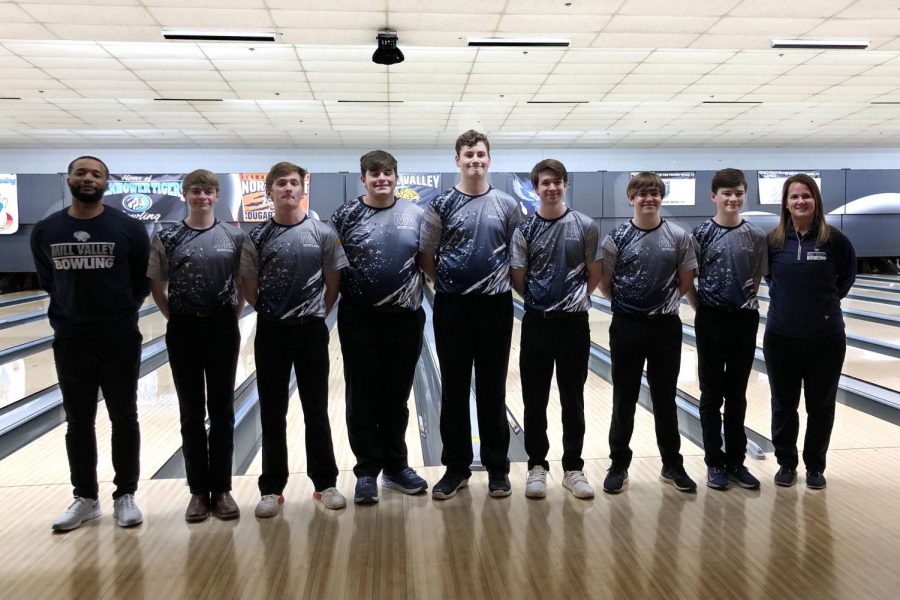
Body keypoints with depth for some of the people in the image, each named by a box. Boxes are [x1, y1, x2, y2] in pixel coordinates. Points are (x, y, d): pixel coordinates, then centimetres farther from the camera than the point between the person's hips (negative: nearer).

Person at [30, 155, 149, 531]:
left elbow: (144, 281, 4)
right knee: (78, 422, 11)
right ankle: (85, 498, 24)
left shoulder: (129, 229, -6)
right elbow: (46, 281, 15)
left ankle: (125, 496, 20)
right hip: (70, 342, 3)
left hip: (120, 340, -2)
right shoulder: (45, 232, 1)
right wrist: (71, 312, 12)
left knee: (123, 419, 7)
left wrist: (121, 312, 7)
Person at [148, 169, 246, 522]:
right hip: (183, 331, 0)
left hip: (222, 329, 0)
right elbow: (157, 287, 5)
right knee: (191, 413, 7)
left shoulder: (234, 237, 1)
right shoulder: (166, 239, -1)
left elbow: (243, 284, 8)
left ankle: (221, 489, 17)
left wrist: (232, 318, 3)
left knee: (222, 410, 6)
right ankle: (198, 490, 18)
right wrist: (175, 319, 3)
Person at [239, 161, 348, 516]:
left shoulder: (322, 233, -2)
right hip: (271, 332, 1)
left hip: (311, 330, -1)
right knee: (272, 412, 8)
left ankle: (325, 482, 21)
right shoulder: (258, 237, -1)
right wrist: (269, 312, 6)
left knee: (316, 410, 8)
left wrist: (319, 313, 3)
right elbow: (249, 289, 5)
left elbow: (333, 282, 3)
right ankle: (272, 488, 19)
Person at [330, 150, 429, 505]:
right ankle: (367, 471, 18)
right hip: (360, 319, -1)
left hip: (405, 318, 2)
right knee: (362, 396, 6)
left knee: (397, 395, 11)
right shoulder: (346, 216, -2)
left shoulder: (415, 215, 4)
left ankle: (396, 467, 25)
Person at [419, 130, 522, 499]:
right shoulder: (441, 205, 0)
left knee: (492, 389, 8)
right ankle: (456, 467, 18)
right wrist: (447, 286, 5)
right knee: (454, 389, 6)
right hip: (452, 307, 0)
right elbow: (427, 258, 4)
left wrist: (503, 284, 4)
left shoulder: (507, 205, 4)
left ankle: (497, 466, 19)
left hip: (495, 306, 1)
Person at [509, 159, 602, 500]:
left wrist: (575, 299, 8)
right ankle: (537, 466, 20)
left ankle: (573, 468, 20)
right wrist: (539, 300, 8)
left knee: (573, 399, 8)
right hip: (536, 323, 0)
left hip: (574, 322, 0)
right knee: (534, 399, 7)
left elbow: (594, 274, 5)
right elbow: (517, 279, 1)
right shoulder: (525, 230, -1)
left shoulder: (585, 226, -1)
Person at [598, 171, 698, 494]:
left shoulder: (678, 236, -1)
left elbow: (686, 282, 7)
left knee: (665, 398, 11)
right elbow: (605, 285, 0)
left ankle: (672, 465, 25)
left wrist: (663, 301, 6)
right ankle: (619, 466, 19)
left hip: (666, 326, 1)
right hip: (627, 327, -1)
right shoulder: (617, 238, -5)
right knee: (624, 399, 7)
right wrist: (628, 302, 6)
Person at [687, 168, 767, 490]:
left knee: (736, 394, 11)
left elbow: (757, 278, 10)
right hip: (711, 321, -2)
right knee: (711, 394, 7)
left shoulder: (756, 236, 1)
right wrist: (701, 310, -3)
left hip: (745, 321, 2)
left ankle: (736, 460, 22)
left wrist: (745, 304, 4)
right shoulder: (700, 234, -6)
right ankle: (714, 462, 17)